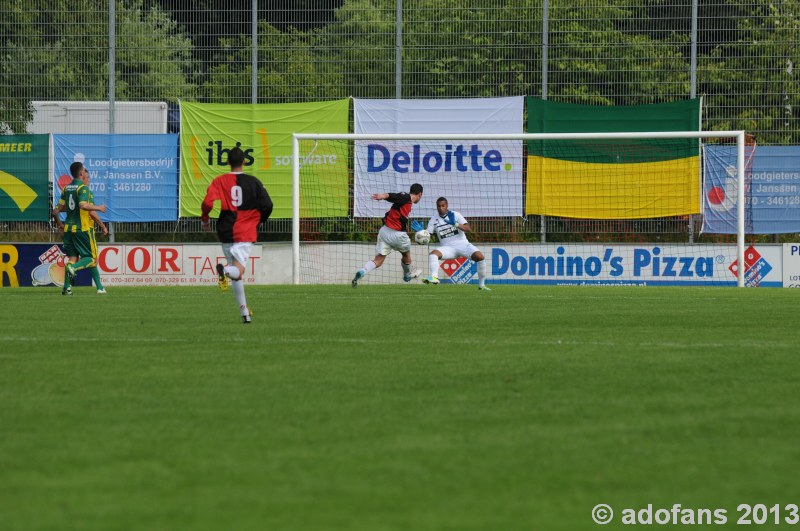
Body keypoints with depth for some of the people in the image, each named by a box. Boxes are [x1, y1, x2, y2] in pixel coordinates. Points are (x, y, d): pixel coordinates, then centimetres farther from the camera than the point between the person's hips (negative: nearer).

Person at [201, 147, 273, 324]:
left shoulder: (219, 181, 0)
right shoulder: (253, 182, -1)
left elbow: (208, 203, -12)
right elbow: (267, 205, -3)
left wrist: (205, 219, 8)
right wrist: (258, 221, 17)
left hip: (226, 232, 2)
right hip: (246, 233, -2)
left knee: (236, 276, 15)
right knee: (238, 271, -11)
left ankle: (244, 312, 17)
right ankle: (225, 270, -46)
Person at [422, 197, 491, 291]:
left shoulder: (455, 215, -1)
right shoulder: (434, 220, 6)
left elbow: (469, 229, -10)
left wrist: (456, 224, -26)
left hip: (462, 244, -1)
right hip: (448, 248, 1)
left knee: (480, 256, -25)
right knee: (433, 254, -29)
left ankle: (482, 284, -11)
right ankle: (434, 277, -45)